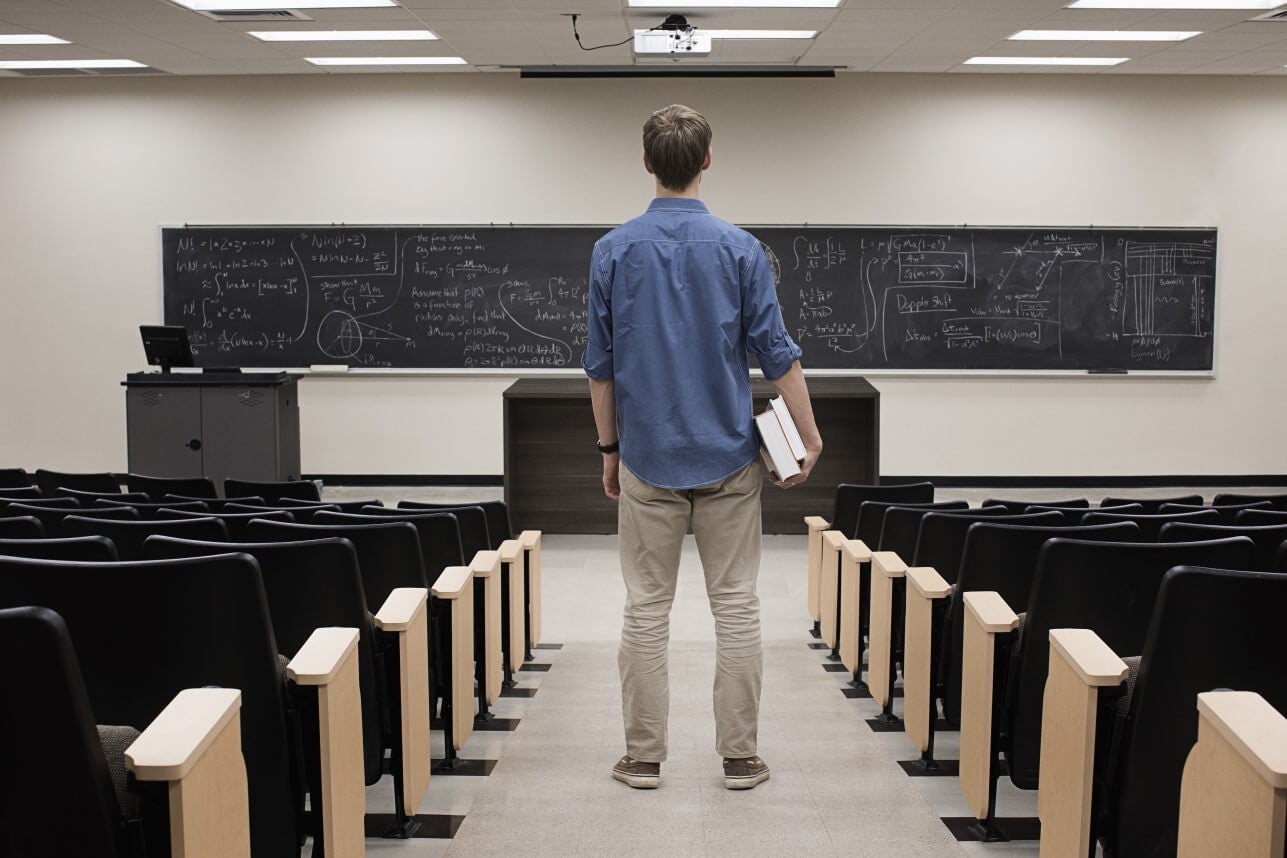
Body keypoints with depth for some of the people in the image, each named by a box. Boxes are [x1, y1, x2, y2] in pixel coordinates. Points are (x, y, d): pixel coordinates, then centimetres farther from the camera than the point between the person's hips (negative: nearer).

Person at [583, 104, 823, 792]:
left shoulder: (614, 250, -2)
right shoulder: (740, 249, -4)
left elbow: (601, 364, 2)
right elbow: (776, 355, -4)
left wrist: (609, 449, 12)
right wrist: (810, 439, 4)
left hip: (649, 458, 1)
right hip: (728, 457, 0)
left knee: (646, 608, 7)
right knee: (736, 606, 6)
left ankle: (644, 756, 11)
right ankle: (739, 756, 10)